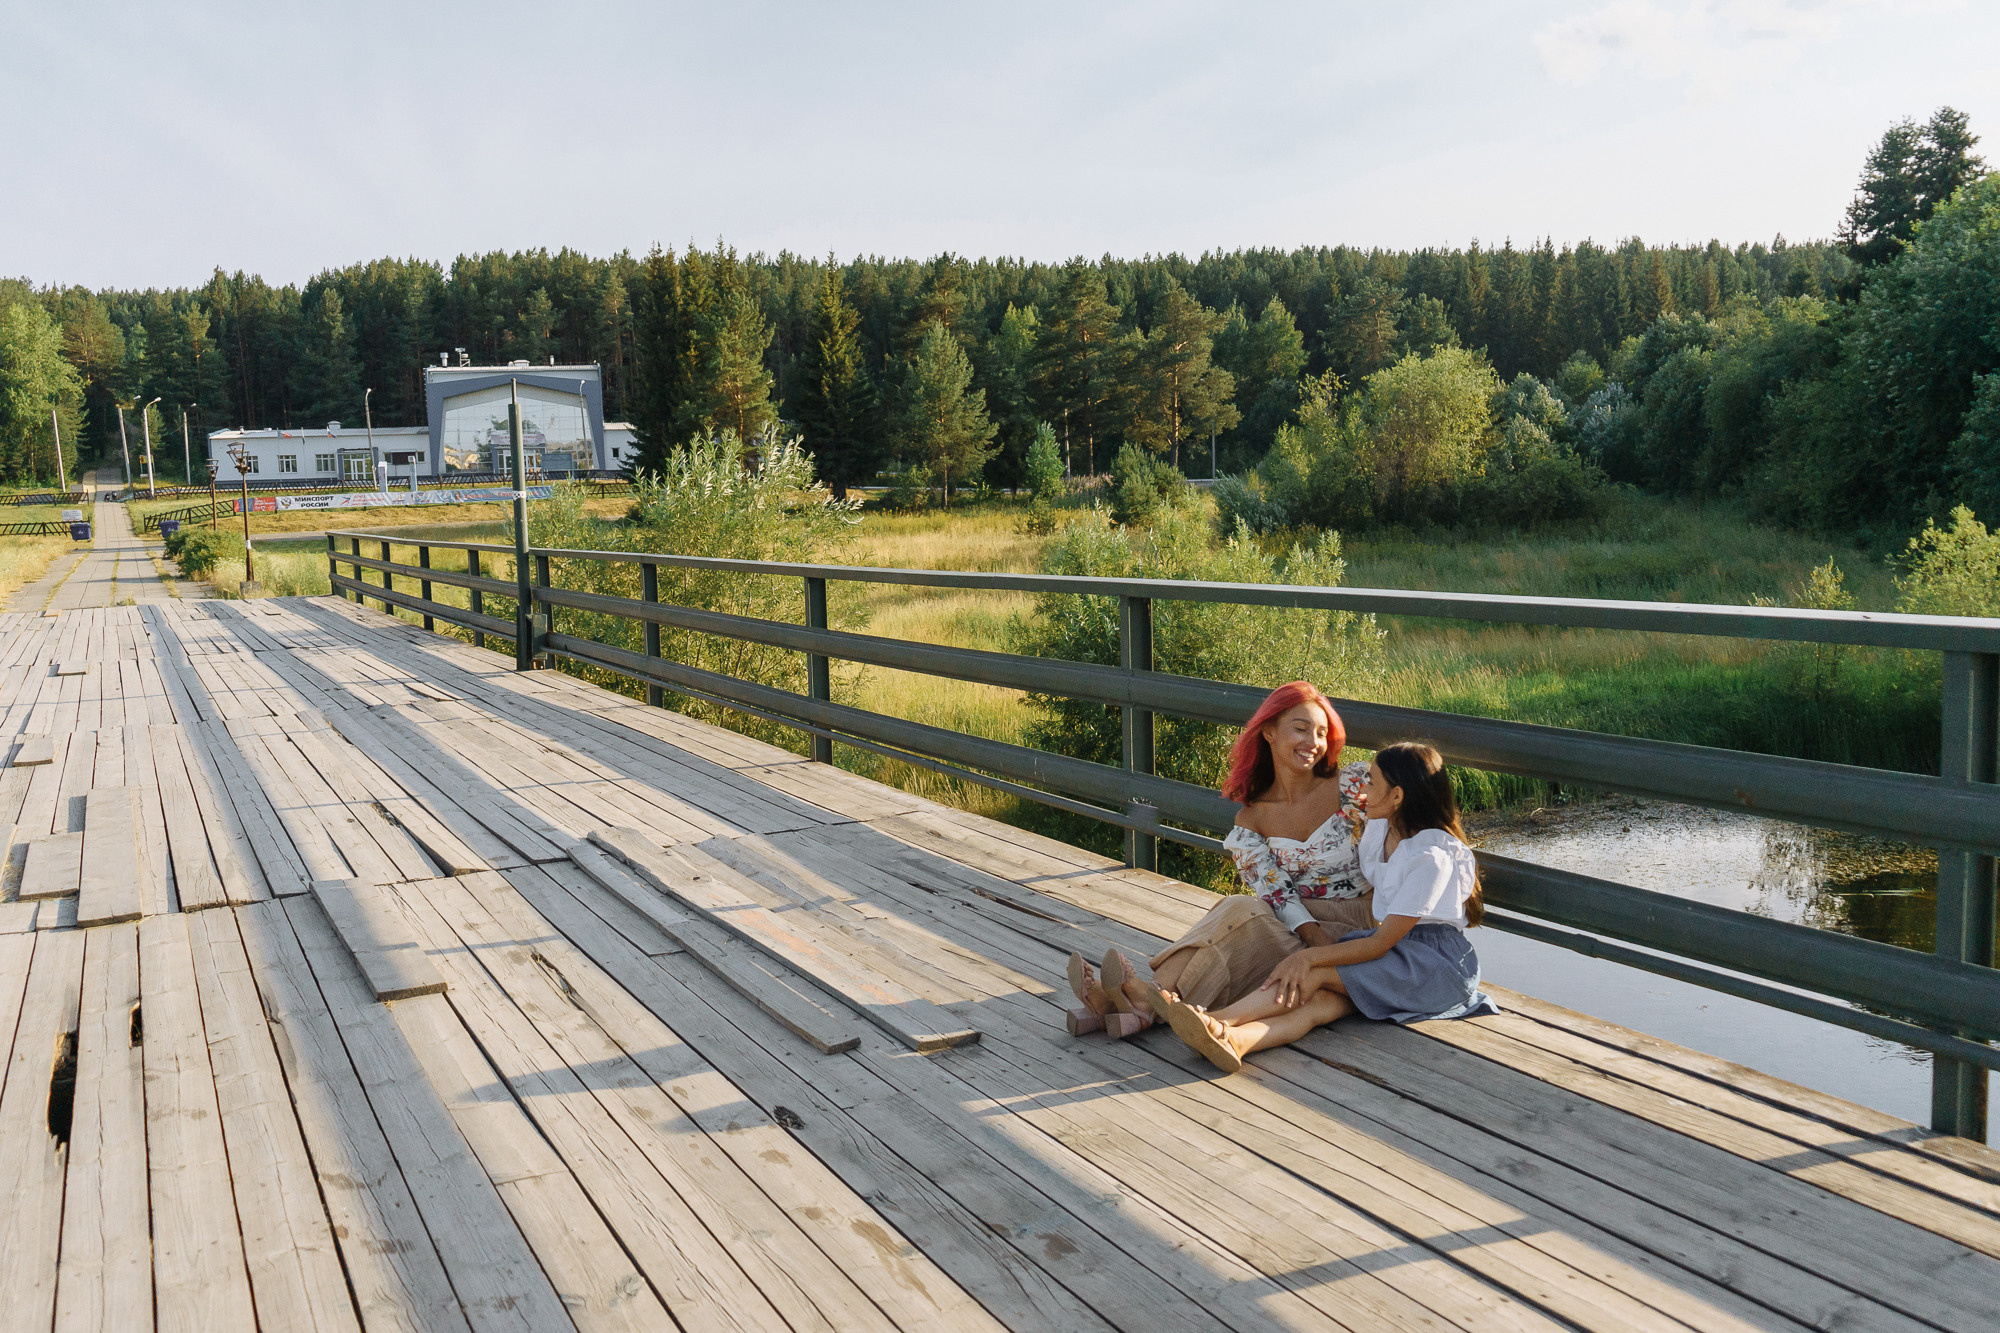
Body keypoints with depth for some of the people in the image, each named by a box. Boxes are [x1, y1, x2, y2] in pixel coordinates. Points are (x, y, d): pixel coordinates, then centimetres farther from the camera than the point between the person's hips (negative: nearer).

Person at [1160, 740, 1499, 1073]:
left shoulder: (1433, 857, -19)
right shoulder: (1378, 829, 8)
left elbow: (1380, 944, -21)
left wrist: (1309, 956, -27)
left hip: (1438, 963, -6)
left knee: (1315, 972, -28)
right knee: (1320, 1002, -27)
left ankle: (1220, 1021, -40)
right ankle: (1233, 1040, -55)